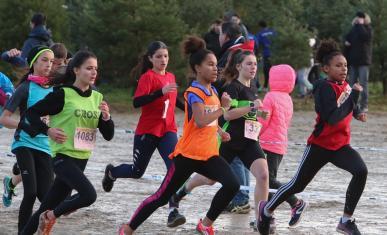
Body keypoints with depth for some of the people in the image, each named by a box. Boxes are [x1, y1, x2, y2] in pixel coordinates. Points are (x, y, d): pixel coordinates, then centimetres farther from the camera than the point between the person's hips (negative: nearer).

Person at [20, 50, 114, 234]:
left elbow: (108, 135, 8)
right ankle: (51, 216, -3)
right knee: (89, 195, -25)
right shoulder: (63, 94, -9)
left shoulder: (97, 98, 9)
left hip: (81, 160, 6)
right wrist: (48, 130, -19)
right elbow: (31, 113, -5)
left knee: (47, 207, 9)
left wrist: (106, 117, -10)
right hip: (63, 157, -6)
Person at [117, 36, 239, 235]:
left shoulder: (213, 91, 11)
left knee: (232, 185, -16)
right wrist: (223, 108, -19)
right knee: (162, 196, -1)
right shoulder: (194, 92, -13)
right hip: (188, 155, -7)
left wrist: (219, 131, 9)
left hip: (209, 155, 7)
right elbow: (200, 121, -28)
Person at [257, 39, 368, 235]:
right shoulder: (324, 88, -18)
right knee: (298, 184, 7)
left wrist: (356, 111, 11)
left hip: (340, 145, 6)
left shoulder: (345, 85, 4)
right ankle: (267, 210, 33)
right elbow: (332, 118, -30)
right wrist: (353, 96, -29)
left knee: (361, 171, -21)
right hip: (320, 146, -6)